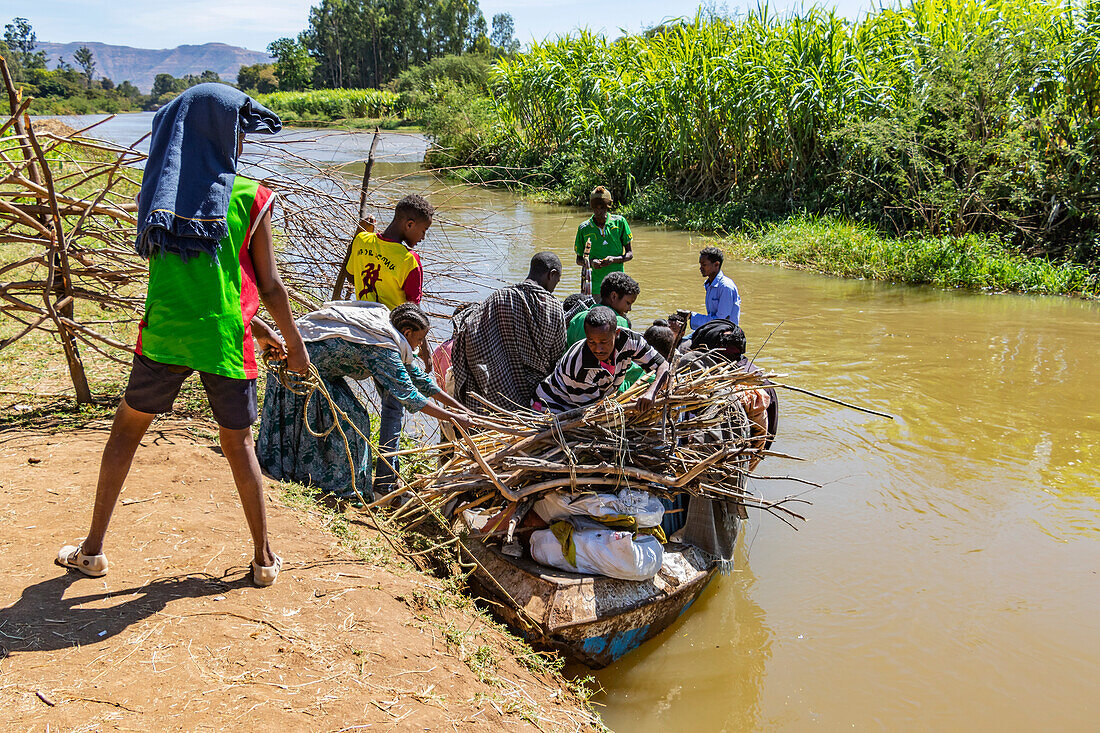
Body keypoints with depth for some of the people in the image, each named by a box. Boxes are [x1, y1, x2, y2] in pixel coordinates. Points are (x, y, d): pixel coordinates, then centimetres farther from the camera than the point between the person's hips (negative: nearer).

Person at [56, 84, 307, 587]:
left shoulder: (159, 193, 6)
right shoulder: (251, 200, -6)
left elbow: (192, 276, 10)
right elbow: (268, 287, -4)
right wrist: (295, 347, 9)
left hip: (163, 335, 2)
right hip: (225, 342, -2)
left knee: (126, 430, 19)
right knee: (238, 443, 13)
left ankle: (93, 549, 27)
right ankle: (264, 558, 22)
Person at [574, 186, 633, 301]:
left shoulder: (619, 222, 2)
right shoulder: (584, 229, 2)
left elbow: (630, 254, 5)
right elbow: (579, 259, 11)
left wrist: (614, 259, -14)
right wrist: (590, 263, -11)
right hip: (594, 286, 0)